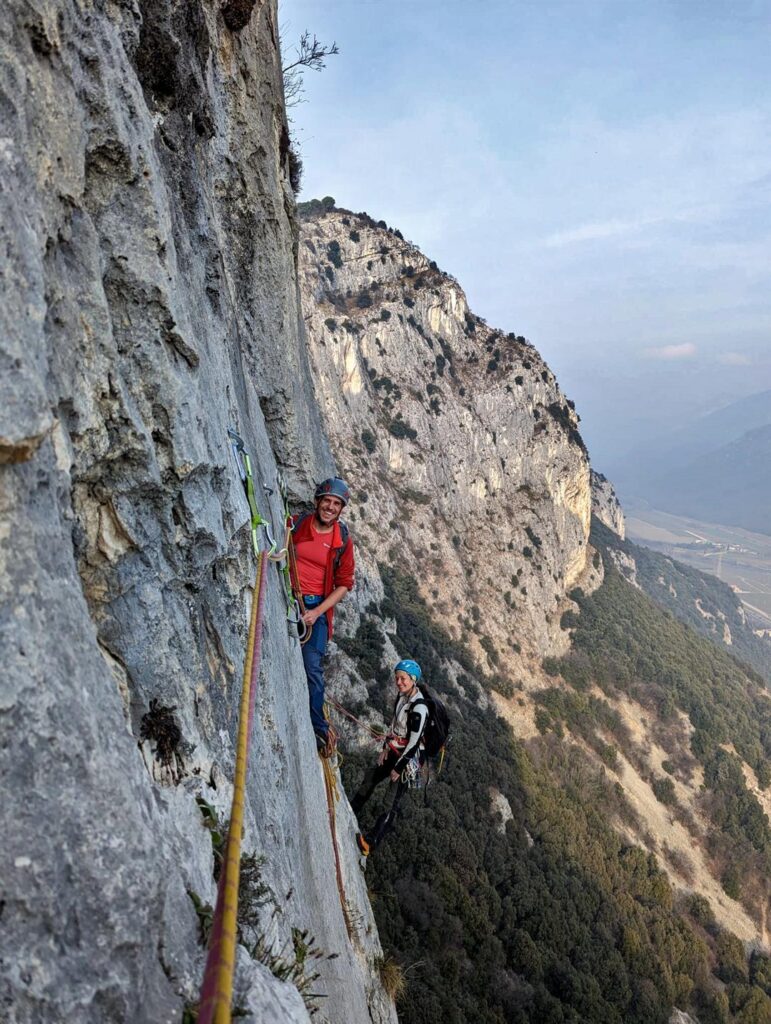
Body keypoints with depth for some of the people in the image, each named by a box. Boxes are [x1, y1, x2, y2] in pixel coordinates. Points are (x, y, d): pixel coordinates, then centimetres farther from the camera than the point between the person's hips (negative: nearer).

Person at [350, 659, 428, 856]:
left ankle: (371, 841, -9)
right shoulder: (402, 695, -1)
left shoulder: (419, 708, -27)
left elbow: (414, 743, -23)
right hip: (394, 751, 9)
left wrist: (399, 767, -15)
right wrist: (385, 748, 10)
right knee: (369, 780, 21)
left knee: (393, 801, -9)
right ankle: (349, 816, 40)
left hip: (408, 758, -9)